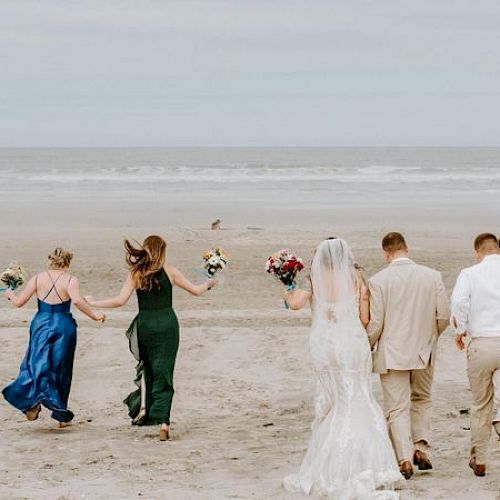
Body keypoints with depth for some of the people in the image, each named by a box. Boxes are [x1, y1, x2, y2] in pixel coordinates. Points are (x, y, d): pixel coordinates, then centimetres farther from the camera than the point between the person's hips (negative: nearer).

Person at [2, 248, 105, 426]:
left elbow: (18, 302, 2)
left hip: (41, 325, 1)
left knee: (36, 364, 6)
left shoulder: (38, 278, 1)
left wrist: (10, 294, 23)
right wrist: (94, 316, -15)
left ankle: (33, 401, -22)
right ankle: (61, 414, 17)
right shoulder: (70, 280, -6)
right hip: (63, 327, -1)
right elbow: (77, 300, -24)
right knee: (60, 369, 11)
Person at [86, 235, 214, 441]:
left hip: (145, 324, 1)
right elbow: (196, 291, 8)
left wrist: (93, 303, 6)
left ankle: (143, 406, 11)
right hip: (167, 323, -1)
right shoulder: (169, 271, 1)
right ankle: (163, 421, -11)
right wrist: (209, 283, 30)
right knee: (163, 372, 0)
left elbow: (120, 300, -7)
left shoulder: (135, 273, 0)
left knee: (147, 366, 25)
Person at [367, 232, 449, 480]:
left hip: (392, 354, -3)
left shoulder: (379, 280, -12)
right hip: (424, 352, 3)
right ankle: (421, 448, 15)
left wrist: (367, 348, 7)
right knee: (422, 400, 23)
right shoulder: (433, 276, -4)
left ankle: (405, 460, -3)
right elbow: (444, 316, 0)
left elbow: (374, 323, -10)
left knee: (397, 408, 4)